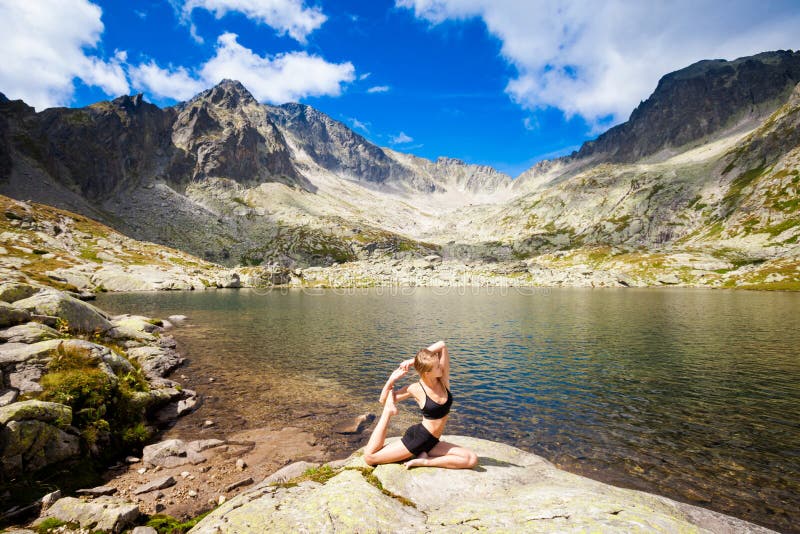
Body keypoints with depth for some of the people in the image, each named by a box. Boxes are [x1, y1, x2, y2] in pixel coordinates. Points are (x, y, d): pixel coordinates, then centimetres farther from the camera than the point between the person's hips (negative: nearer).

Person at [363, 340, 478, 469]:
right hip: (416, 438, -4)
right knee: (369, 457, -9)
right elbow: (383, 401, -1)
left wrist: (412, 361, -14)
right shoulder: (415, 389, -13)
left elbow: (442, 345, -14)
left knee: (472, 460, -13)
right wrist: (392, 380, -18)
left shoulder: (443, 379, -6)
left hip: (433, 442, 4)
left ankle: (425, 461, -7)